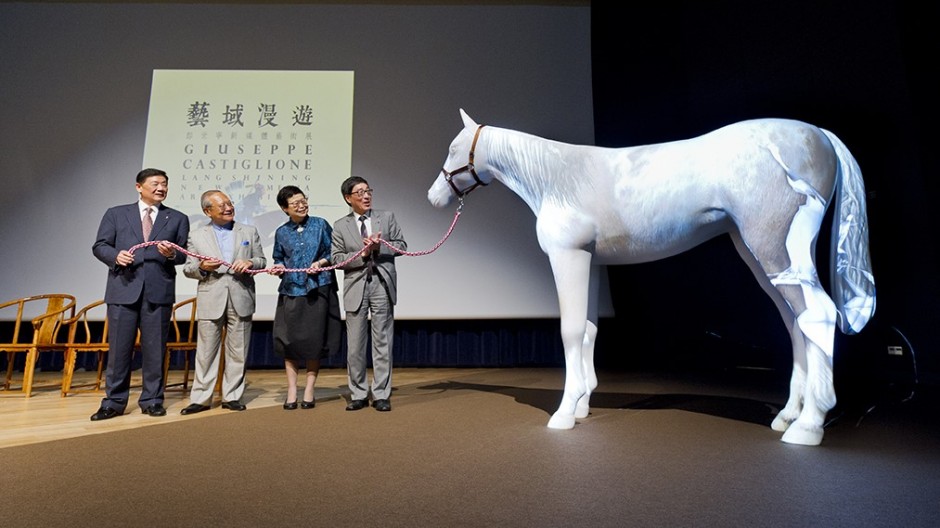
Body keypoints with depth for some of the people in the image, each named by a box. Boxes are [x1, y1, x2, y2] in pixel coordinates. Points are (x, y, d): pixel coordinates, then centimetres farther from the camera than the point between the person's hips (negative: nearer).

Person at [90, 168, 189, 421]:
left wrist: (172, 254, -14)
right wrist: (115, 255, -12)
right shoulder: (116, 214, 13)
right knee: (119, 348, 3)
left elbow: (184, 255, 8)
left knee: (154, 349, 4)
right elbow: (99, 246, 8)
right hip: (123, 289, 0)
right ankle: (114, 402, 15)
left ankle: (151, 400, 15)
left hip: (159, 291, 0)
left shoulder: (178, 219, 13)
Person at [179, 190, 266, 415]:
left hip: (241, 299, 1)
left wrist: (250, 263, -10)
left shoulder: (249, 232, 11)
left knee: (237, 352, 6)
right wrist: (202, 267, -12)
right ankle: (201, 398, 13)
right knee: (206, 352, 2)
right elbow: (187, 269, 9)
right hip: (210, 301, -1)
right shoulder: (196, 236, 9)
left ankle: (232, 396, 17)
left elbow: (261, 261, 11)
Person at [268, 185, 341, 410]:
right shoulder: (281, 233, 8)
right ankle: (291, 391, 15)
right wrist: (278, 268, -5)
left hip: (318, 289, -1)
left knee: (314, 341, 3)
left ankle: (309, 391, 15)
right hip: (291, 291, 2)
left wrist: (321, 262, -11)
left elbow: (333, 252, 6)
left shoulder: (320, 225, 4)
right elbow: (279, 260, 15)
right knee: (289, 340, 2)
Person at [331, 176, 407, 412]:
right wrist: (363, 254, -13)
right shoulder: (340, 226, 7)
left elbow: (401, 246, 5)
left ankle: (381, 395, 11)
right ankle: (358, 395, 19)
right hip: (356, 286, 1)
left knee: (383, 342, 2)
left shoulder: (387, 217, 8)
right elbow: (337, 259, 1)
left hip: (382, 284, 0)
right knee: (355, 345, 6)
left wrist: (380, 247, -12)